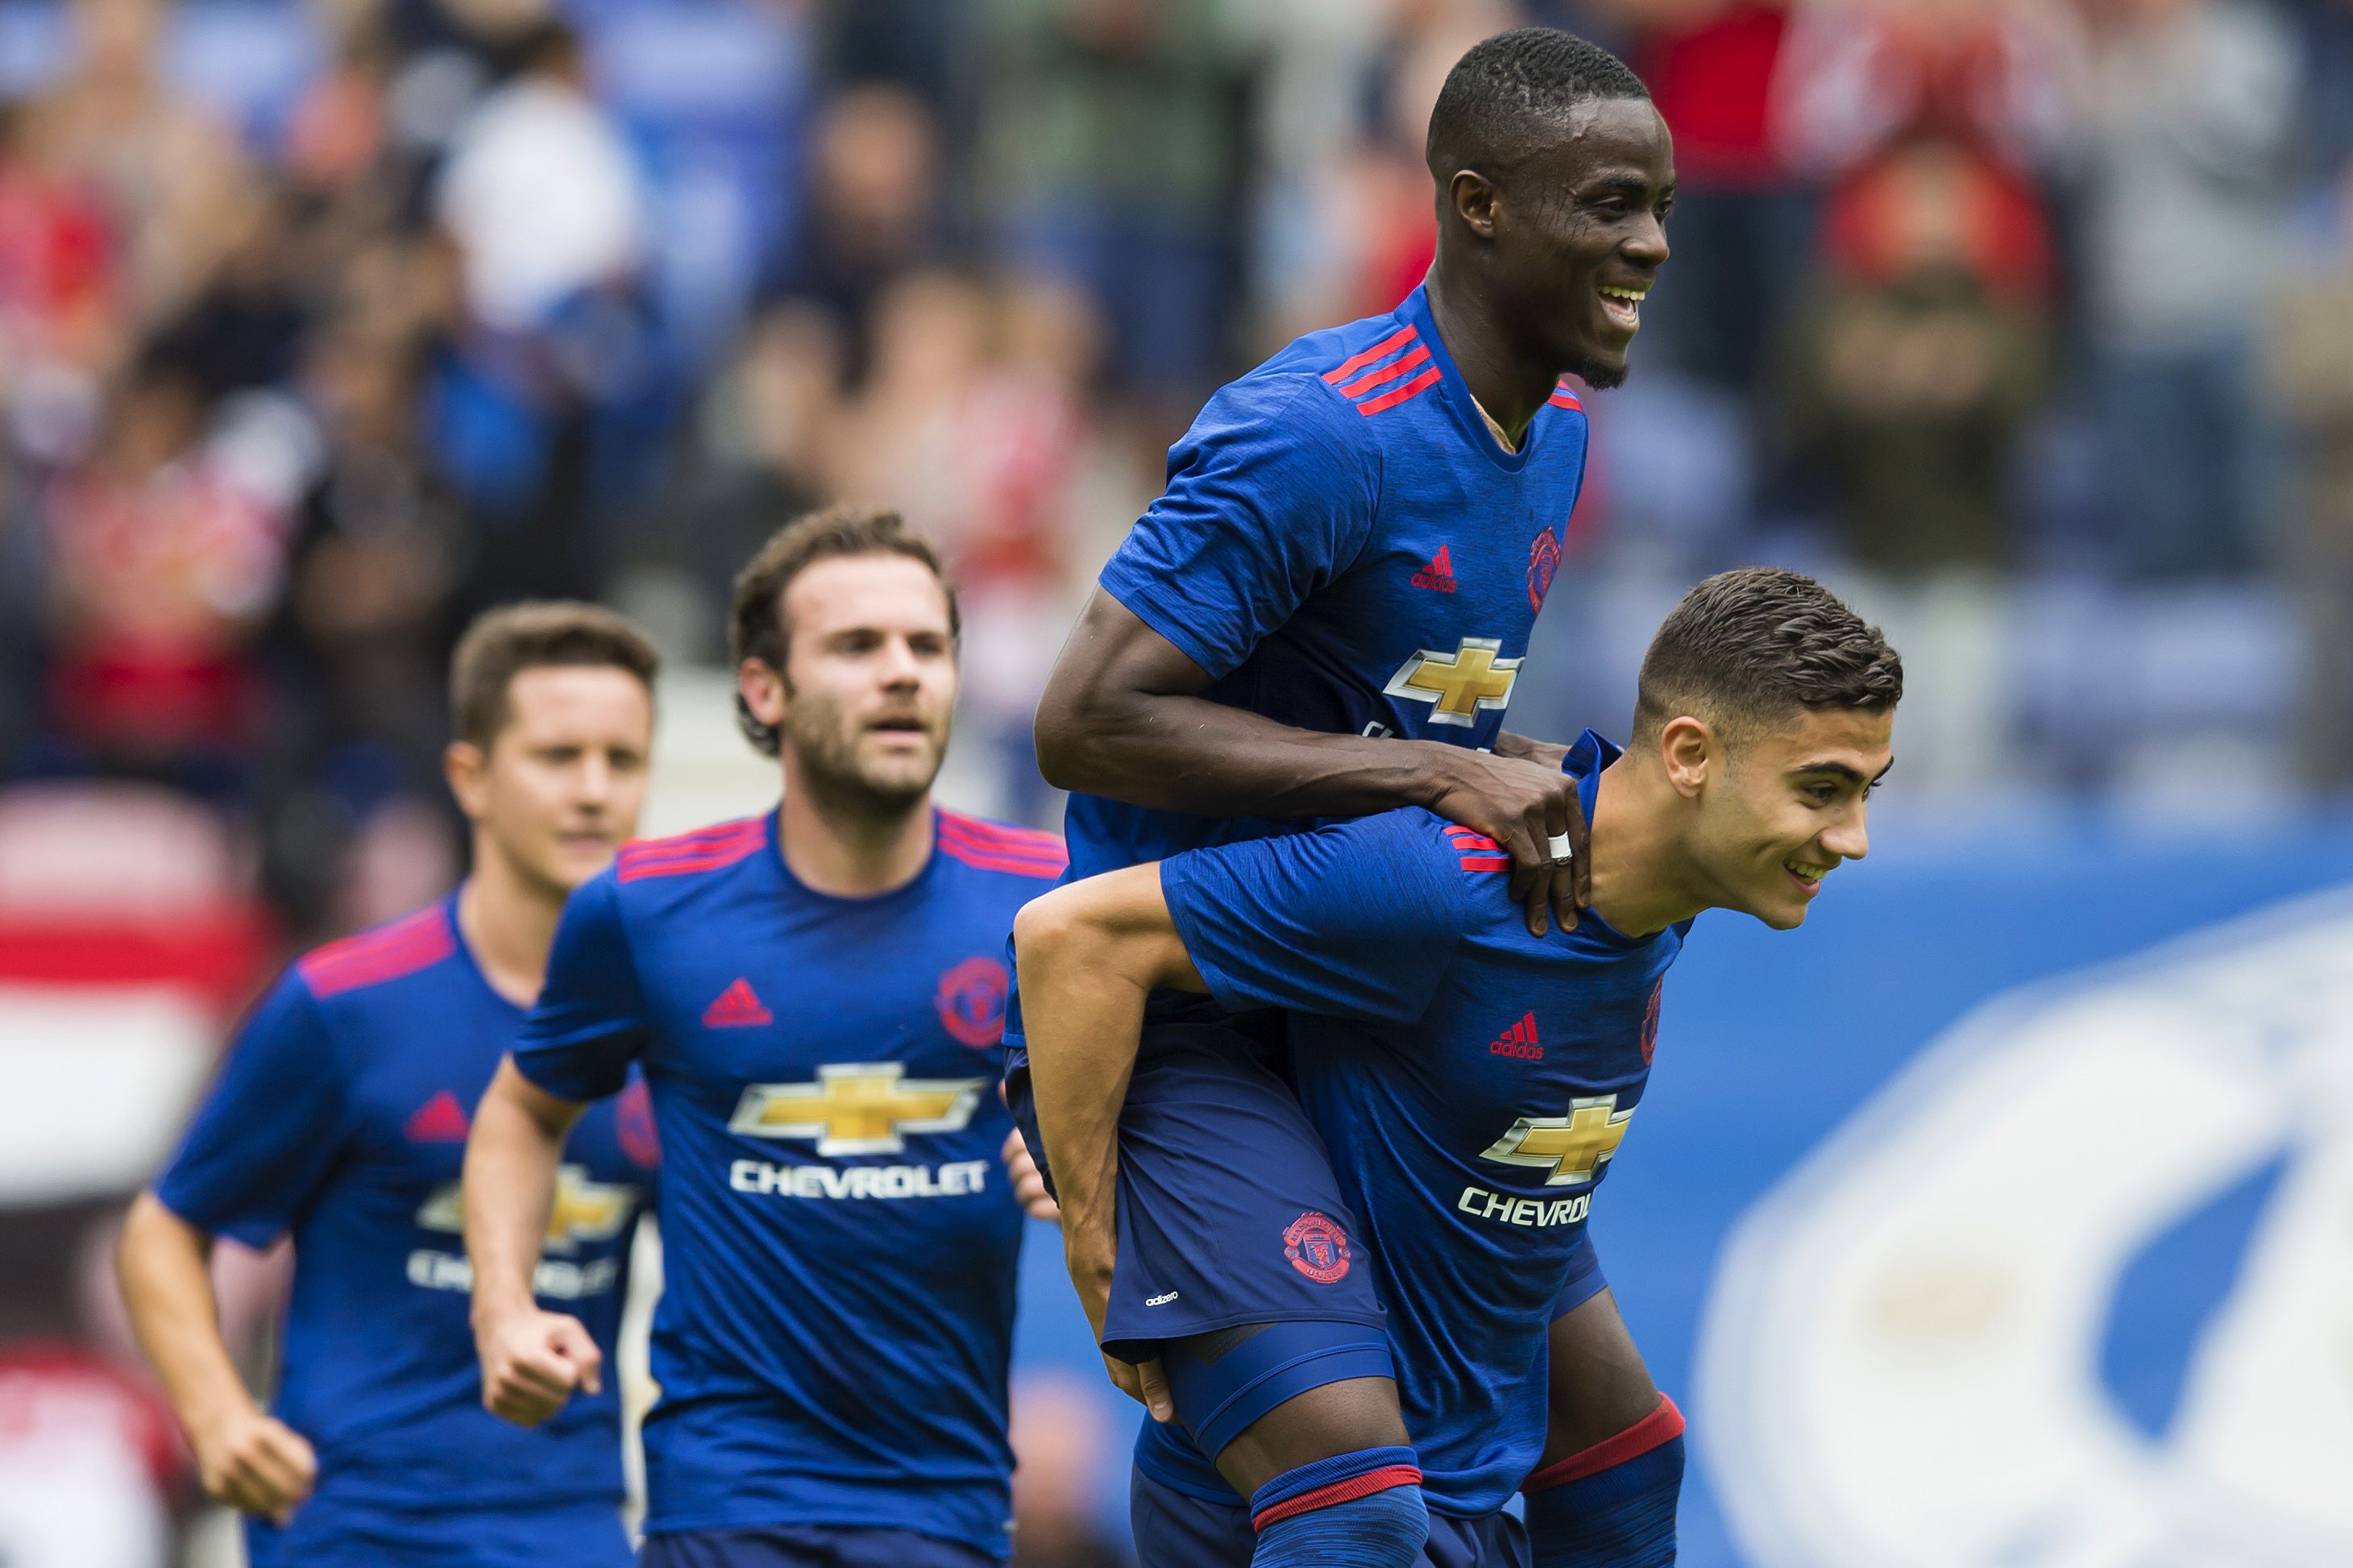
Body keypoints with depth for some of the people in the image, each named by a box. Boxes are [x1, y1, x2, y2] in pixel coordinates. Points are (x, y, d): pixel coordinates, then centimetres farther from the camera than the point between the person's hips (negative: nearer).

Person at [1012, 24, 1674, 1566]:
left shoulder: (1555, 432, 9)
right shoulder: (1320, 436, -20)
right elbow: (1087, 721, -24)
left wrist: (1526, 782, 1)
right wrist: (1438, 771, -26)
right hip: (1165, 1019, -10)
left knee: (1616, 1436, 12)